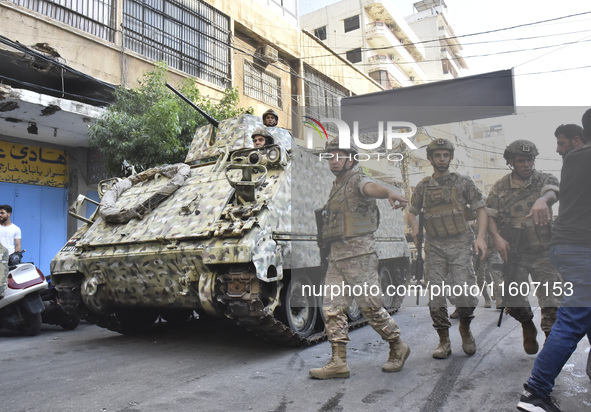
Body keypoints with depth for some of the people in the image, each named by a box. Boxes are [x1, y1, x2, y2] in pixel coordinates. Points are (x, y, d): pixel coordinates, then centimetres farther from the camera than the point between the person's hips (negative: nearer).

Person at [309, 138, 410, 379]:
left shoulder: (358, 180, -9)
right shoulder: (336, 187, 19)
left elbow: (372, 187, -34)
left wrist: (389, 193, -54)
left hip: (359, 255, -8)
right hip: (336, 257, 8)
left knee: (371, 307, 0)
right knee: (332, 308, 4)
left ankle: (398, 348, 23)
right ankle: (338, 362, 11)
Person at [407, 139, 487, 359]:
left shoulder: (463, 182, 5)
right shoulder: (423, 186, 10)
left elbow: (480, 209, 5)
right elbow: (411, 212, 19)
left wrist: (481, 236, -8)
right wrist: (414, 227, -2)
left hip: (460, 245, -2)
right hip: (434, 247, 2)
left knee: (464, 292, -9)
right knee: (436, 295, 0)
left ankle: (465, 330, 21)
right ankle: (444, 341, 14)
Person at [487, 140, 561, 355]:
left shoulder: (544, 179, 0)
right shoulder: (500, 187, 4)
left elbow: (553, 192, -23)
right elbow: (490, 215, 3)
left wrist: (542, 200, -48)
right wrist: (497, 237, -17)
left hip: (543, 252, -1)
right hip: (514, 253, 1)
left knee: (551, 302, -8)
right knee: (513, 301, 3)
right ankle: (528, 326, 34)